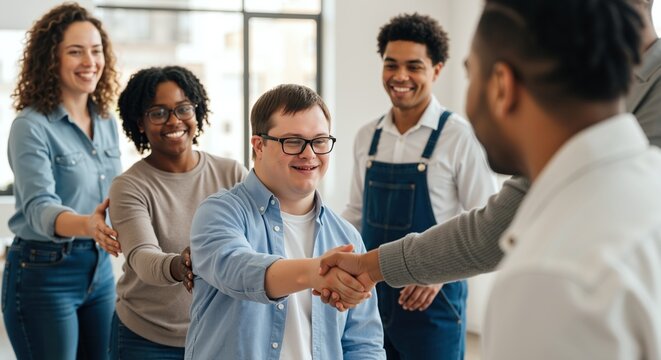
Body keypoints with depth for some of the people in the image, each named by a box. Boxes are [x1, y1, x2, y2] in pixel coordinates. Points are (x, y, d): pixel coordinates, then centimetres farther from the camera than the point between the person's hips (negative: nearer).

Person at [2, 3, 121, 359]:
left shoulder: (107, 122, 5)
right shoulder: (31, 126, -16)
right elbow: (39, 207, -28)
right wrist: (86, 225, -45)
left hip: (100, 267, 7)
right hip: (44, 273, -6)